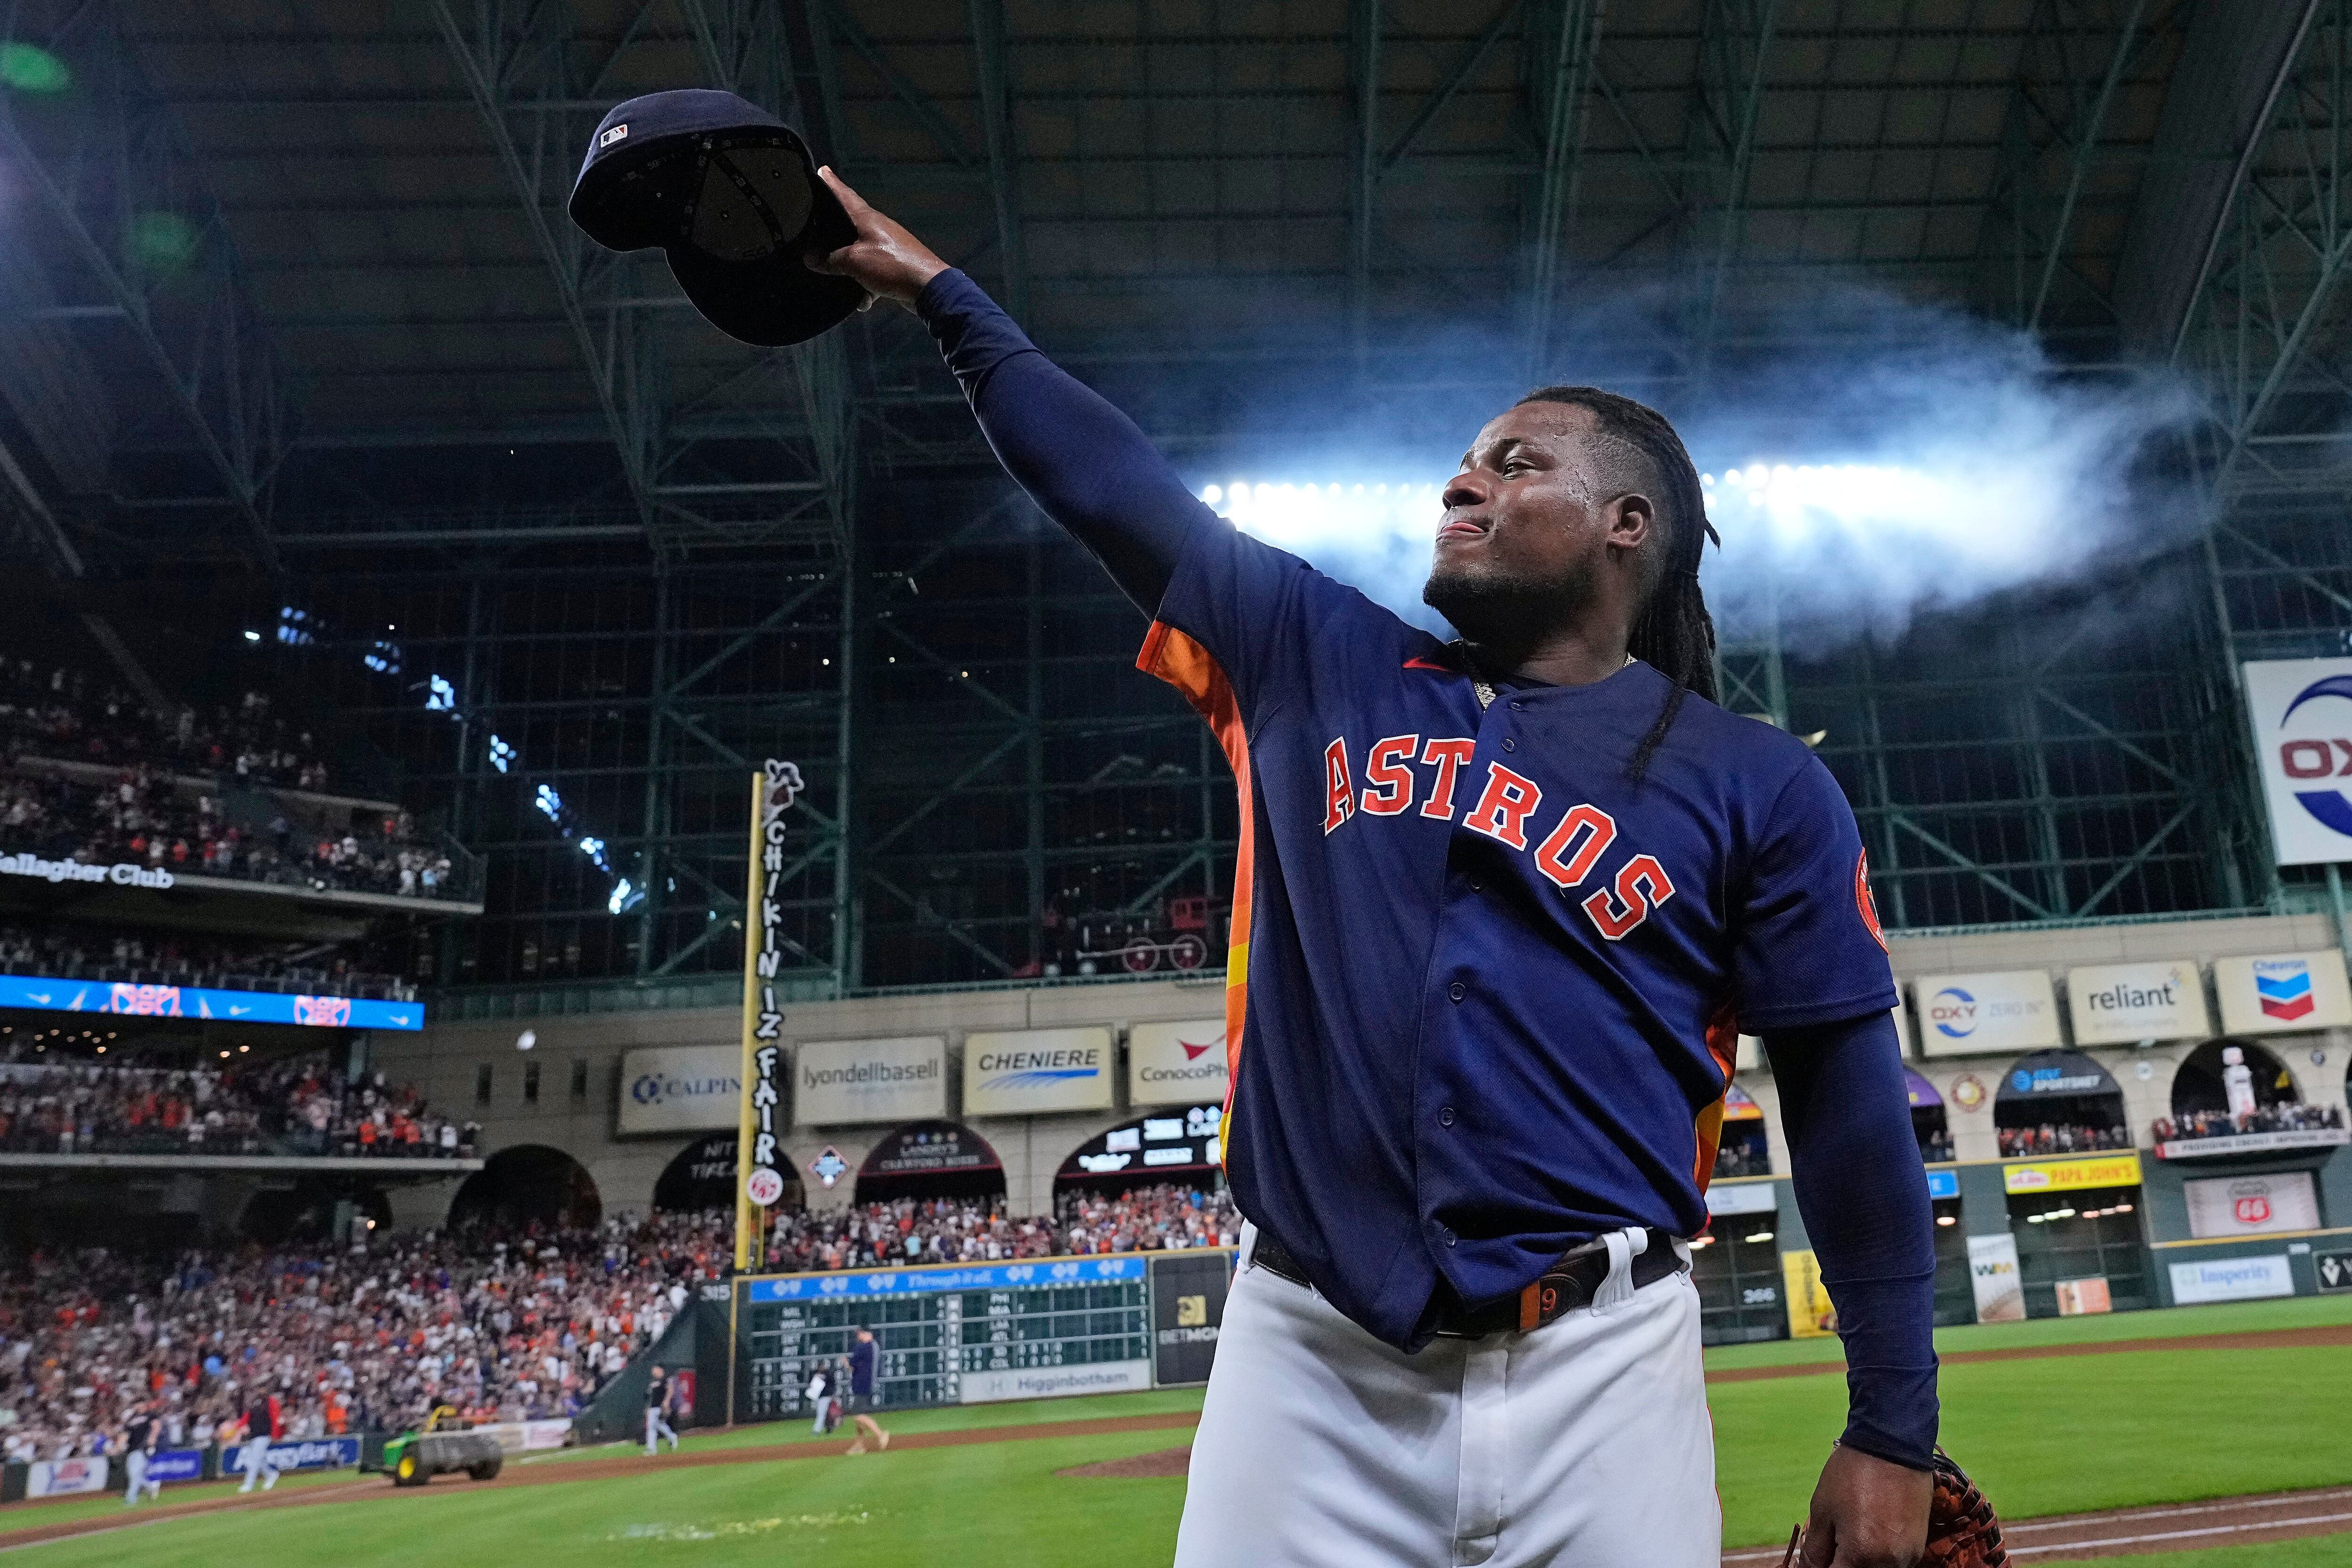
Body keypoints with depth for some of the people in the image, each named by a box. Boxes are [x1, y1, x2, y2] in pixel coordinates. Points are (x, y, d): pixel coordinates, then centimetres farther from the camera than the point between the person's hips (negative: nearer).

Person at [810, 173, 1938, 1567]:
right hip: (1308, 1363, 2)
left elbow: (1849, 1099, 3)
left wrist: (1894, 1431, 1)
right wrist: (938, 289, 19)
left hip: (1595, 1373, -1)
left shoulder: (1758, 786, 3)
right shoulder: (1320, 663, 10)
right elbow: (1114, 483, 15)